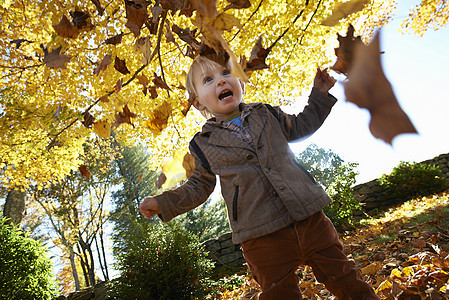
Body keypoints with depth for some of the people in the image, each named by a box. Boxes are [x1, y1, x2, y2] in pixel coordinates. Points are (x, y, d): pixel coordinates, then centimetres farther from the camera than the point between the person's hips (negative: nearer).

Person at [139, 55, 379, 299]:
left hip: (308, 217, 3)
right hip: (262, 236, -2)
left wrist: (320, 94, 19)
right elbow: (199, 185, 13)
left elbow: (299, 127, 25)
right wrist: (165, 203, 3)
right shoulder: (204, 144, 4)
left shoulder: (265, 114, 10)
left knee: (344, 278, 12)